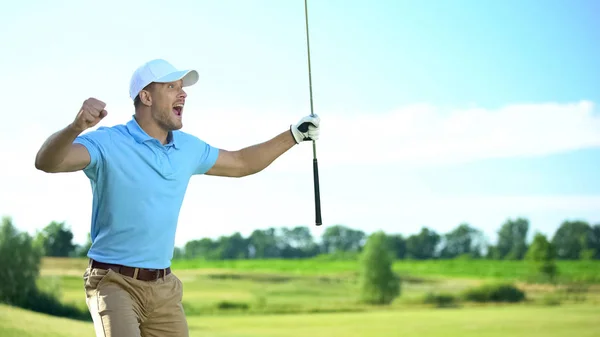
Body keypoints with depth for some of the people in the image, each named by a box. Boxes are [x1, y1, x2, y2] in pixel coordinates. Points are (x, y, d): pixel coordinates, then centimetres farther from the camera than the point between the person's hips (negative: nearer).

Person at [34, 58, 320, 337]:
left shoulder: (188, 148, 9)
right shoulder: (107, 143, -13)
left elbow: (240, 163, 25)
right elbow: (46, 162, -28)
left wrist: (293, 135, 19)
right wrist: (76, 127, -48)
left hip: (165, 286, 7)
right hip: (114, 282, -6)